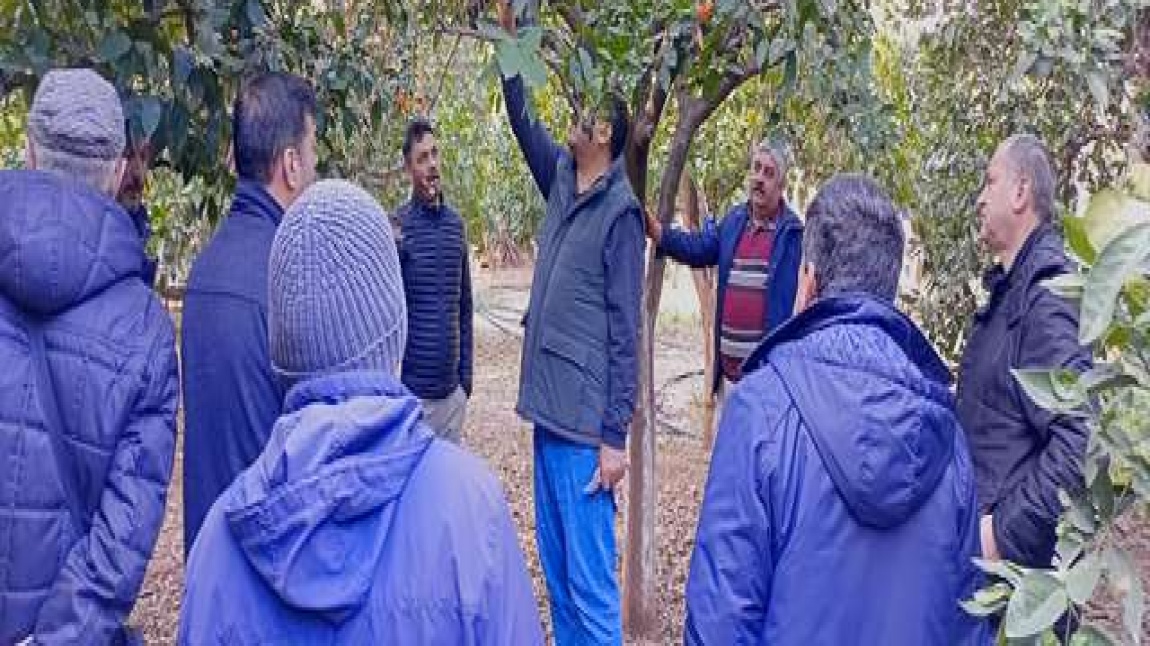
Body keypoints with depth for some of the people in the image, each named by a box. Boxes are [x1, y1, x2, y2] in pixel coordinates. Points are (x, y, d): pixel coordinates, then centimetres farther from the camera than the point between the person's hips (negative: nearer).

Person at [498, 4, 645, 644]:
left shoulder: (620, 211, -12)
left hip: (586, 422, -8)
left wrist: (615, 436, -15)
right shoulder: (562, 177, 9)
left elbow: (625, 332, -14)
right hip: (549, 408, 8)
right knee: (556, 574, 16)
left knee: (591, 586, -2)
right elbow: (523, 122, 25)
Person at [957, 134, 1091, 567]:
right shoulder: (1006, 290, 11)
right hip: (973, 539, 9)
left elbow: (1080, 439, -31)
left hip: (1019, 559, -9)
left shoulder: (1047, 294, -21)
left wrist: (1006, 533, -25)